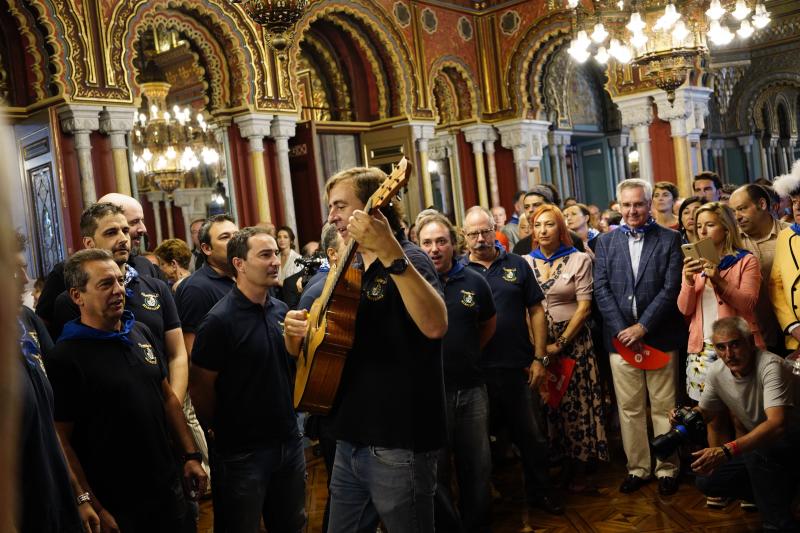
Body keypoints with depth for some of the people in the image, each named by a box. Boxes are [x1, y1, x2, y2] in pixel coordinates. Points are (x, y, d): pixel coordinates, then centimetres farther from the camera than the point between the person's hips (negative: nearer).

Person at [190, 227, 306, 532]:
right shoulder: (220, 320, -17)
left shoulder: (281, 310, 4)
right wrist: (225, 432, -1)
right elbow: (200, 388, -12)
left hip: (290, 442, 6)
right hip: (244, 451, -6)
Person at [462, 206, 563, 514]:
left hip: (517, 367, 1)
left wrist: (540, 358, 0)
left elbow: (536, 312, 5)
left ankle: (540, 491, 32)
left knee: (530, 434, 13)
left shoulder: (516, 265, 4)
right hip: (475, 371, -1)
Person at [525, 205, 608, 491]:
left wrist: (560, 344, -11)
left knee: (577, 402, 1)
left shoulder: (579, 260, -2)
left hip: (573, 340, -2)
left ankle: (579, 467, 16)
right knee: (547, 403, 4)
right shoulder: (525, 262, 4)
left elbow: (584, 307, -6)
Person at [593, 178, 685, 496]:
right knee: (629, 409, 8)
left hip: (659, 337, -2)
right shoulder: (606, 242, 8)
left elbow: (671, 288, -6)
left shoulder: (669, 239, 1)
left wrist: (642, 326, -12)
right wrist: (622, 330, -8)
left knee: (663, 407, 6)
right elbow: (601, 289, 2)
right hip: (620, 336, 2)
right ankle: (637, 467, 19)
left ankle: (667, 468, 18)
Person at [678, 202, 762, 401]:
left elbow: (748, 304, -9)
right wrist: (689, 282, -12)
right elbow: (685, 309, 5)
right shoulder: (693, 264, 14)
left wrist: (719, 281, -21)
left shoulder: (746, 260, 3)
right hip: (702, 347, 3)